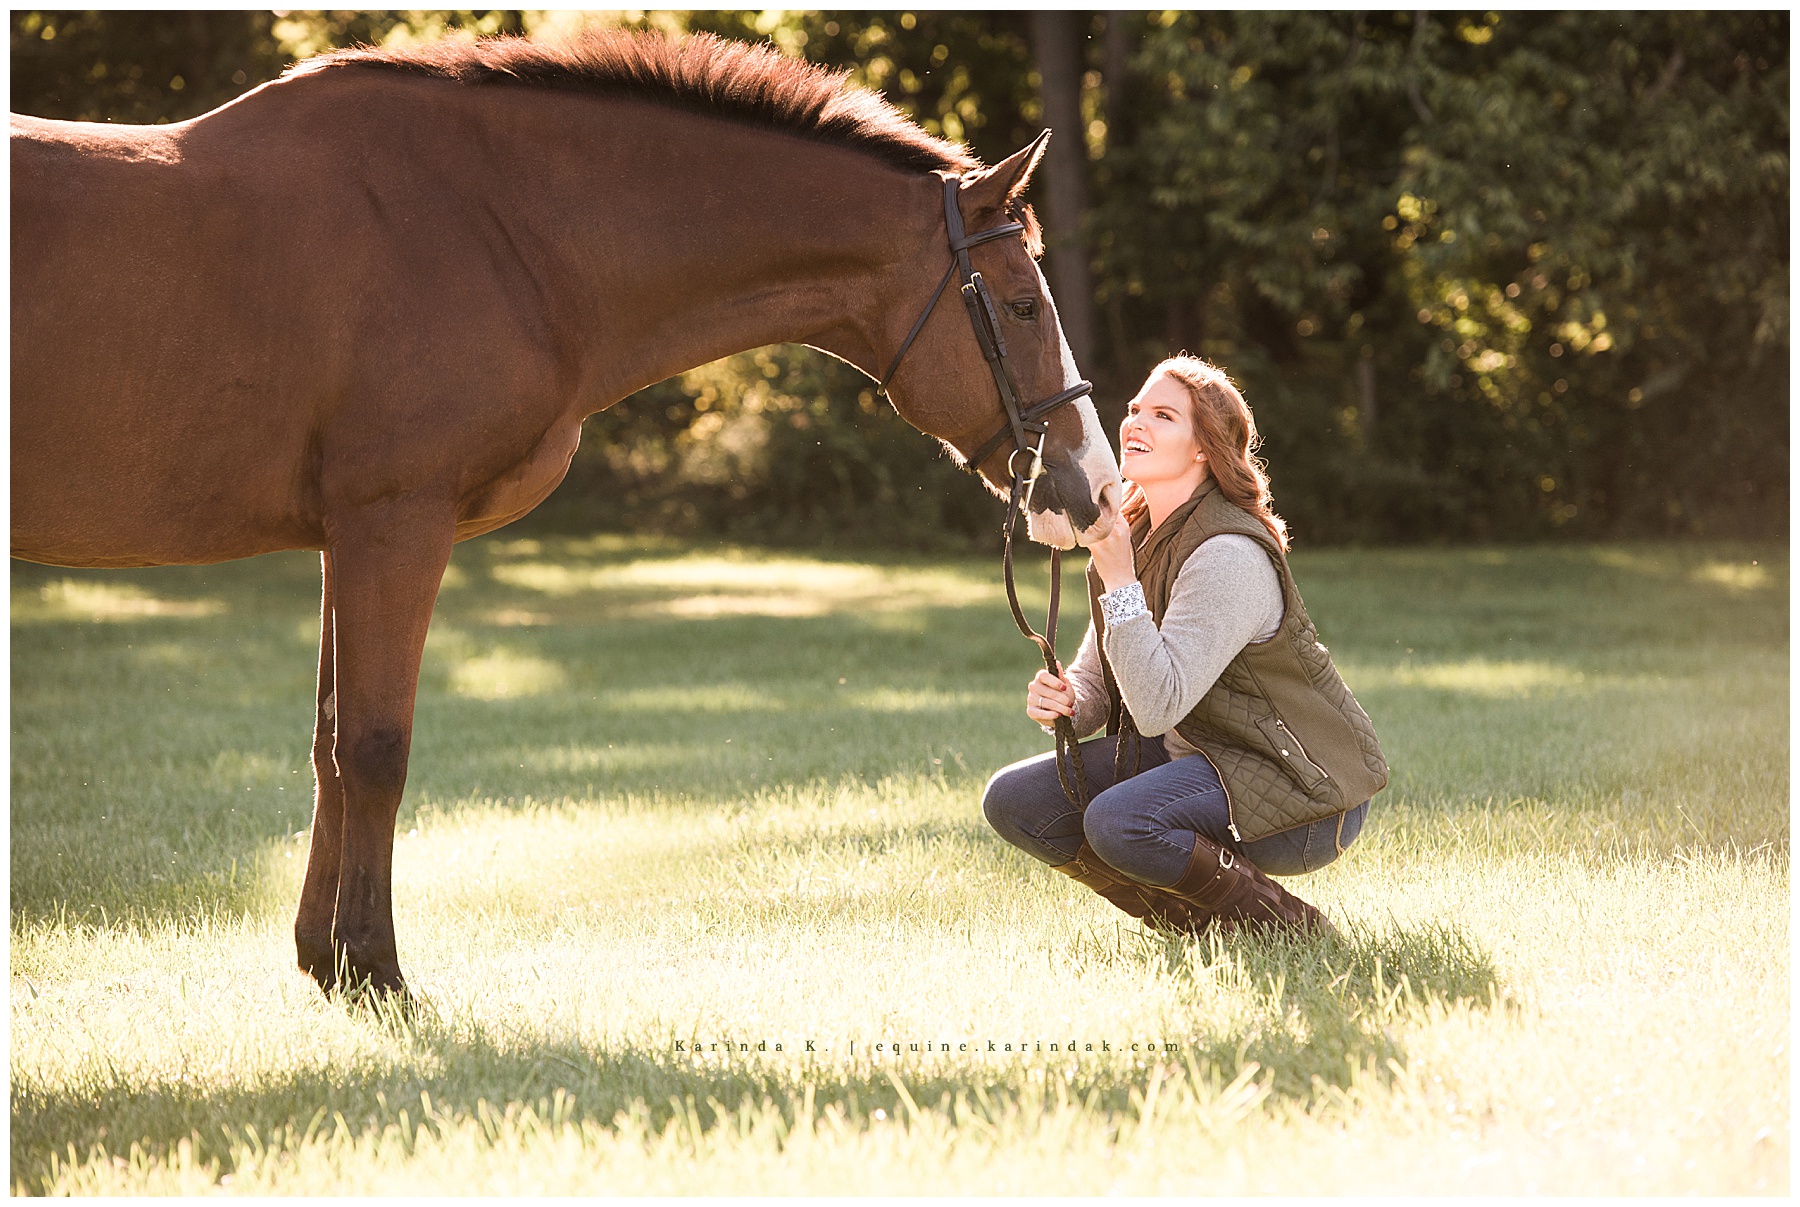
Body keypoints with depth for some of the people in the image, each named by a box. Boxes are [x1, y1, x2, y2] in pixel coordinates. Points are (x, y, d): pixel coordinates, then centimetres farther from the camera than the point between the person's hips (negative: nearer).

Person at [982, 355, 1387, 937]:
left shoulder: (1228, 557, -23)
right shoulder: (1133, 535, 5)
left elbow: (1158, 707, -30)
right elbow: (1097, 677, 11)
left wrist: (1117, 575, -31)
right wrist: (1063, 704, -13)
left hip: (1307, 797, -9)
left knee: (1118, 822, -33)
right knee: (1013, 801, -2)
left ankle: (1287, 927, -10)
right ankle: (1204, 925, 6)